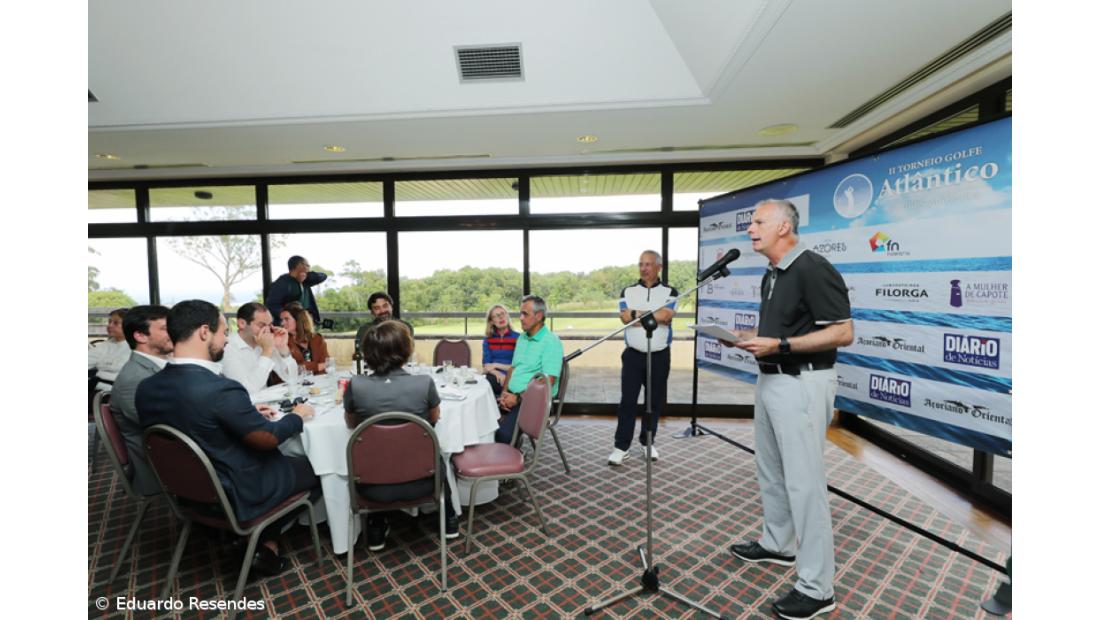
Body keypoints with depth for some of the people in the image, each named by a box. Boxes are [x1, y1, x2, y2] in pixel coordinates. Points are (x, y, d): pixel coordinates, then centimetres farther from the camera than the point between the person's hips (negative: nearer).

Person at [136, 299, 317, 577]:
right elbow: (269, 438, -19)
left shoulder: (146, 388, -9)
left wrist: (248, 414, 10)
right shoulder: (221, 389, -33)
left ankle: (261, 538, 24)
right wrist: (298, 415, -2)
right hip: (240, 494, -7)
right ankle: (267, 543, 25)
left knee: (287, 460, 25)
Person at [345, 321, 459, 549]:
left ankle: (376, 529, 40)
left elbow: (351, 423, 5)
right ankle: (448, 519, 47)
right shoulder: (424, 383, -20)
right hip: (419, 482, -1)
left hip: (375, 486, 1)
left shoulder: (356, 385, -18)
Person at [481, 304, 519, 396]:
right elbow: (485, 367, 4)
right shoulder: (488, 340, 13)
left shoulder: (518, 338, 1)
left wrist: (497, 365, -6)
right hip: (493, 378, 3)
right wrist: (498, 373, -16)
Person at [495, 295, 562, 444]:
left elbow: (547, 382, -18)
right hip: (513, 396, 8)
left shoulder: (551, 341, -11)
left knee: (504, 433, -28)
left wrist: (518, 398, -17)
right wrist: (505, 392, 0)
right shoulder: (522, 337, 15)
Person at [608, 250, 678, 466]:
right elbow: (625, 317, -10)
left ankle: (647, 442, 26)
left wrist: (637, 313, -11)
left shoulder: (670, 292, 2)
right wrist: (654, 314, -11)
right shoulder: (628, 291, 6)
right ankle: (621, 446, 9)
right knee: (628, 401, 1)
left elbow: (665, 316, -16)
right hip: (633, 355, 0)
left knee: (655, 401, 10)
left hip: (660, 356, 0)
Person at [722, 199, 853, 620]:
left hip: (802, 385, -10)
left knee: (804, 481, -2)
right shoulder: (771, 275, 12)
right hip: (770, 380, 10)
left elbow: (842, 333, -19)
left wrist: (780, 345, -24)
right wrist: (750, 339, 5)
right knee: (770, 471, 20)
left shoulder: (813, 269, -16)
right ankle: (777, 544, 39)